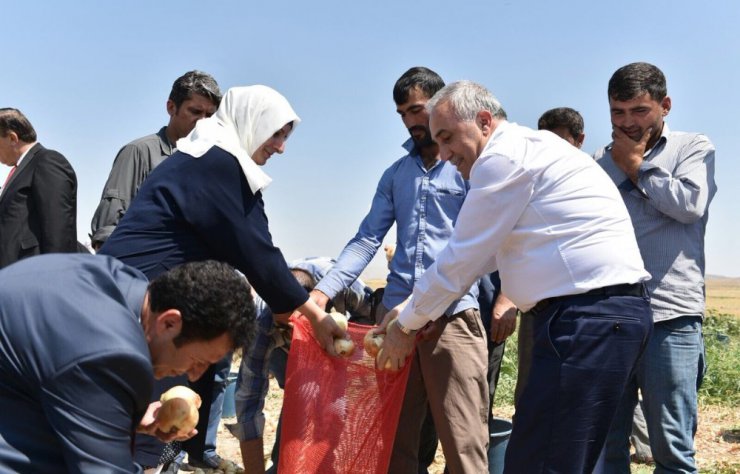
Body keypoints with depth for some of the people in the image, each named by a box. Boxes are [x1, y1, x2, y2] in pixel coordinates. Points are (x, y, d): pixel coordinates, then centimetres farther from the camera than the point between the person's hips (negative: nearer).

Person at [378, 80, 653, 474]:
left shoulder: (505, 155, -9)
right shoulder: (526, 151, 23)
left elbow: (463, 256, -7)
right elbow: (481, 253, 27)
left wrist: (406, 325, 6)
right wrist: (411, 307, 24)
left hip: (587, 318, -11)